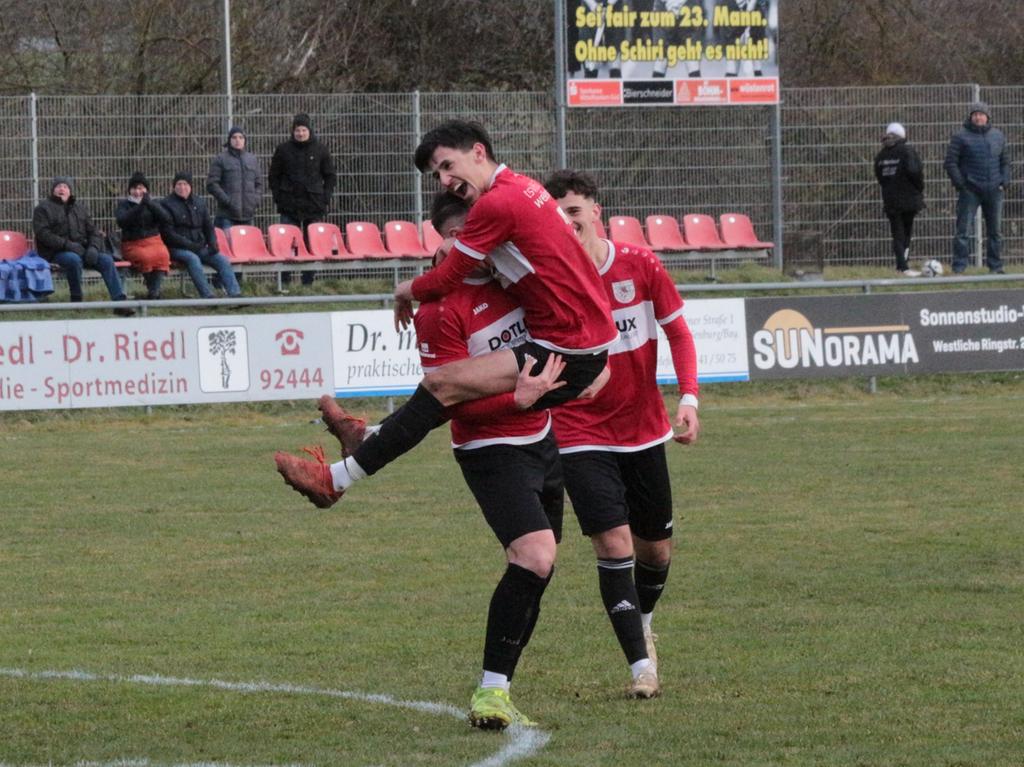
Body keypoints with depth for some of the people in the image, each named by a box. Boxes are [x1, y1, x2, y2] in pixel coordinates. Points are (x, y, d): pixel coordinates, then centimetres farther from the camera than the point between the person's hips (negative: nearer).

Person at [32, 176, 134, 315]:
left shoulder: (80, 207, 21)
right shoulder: (43, 208, 5)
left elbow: (93, 231, 18)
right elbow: (42, 233, -9)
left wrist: (93, 247, -6)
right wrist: (67, 245, -20)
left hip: (81, 250, 5)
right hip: (55, 252, -5)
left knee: (107, 260, -19)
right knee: (74, 259, -38)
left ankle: (119, 302, -26)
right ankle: (76, 301, -22)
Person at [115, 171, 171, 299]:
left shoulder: (153, 203, 15)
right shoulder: (123, 204, 9)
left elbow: (165, 218, -5)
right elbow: (122, 221, -12)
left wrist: (150, 204, -17)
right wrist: (139, 207, -19)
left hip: (153, 241, 2)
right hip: (132, 244, -2)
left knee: (163, 255, -34)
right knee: (146, 256, -36)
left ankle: (153, 293, -36)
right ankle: (154, 291, -20)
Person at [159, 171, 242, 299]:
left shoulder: (199, 203, 17)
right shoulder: (166, 204, 0)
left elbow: (208, 226, 21)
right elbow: (168, 233, -8)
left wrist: (213, 243, -1)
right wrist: (189, 245, -17)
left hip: (200, 247, 5)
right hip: (177, 249, -5)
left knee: (222, 259, -17)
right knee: (193, 259, -35)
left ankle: (234, 294, -25)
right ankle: (207, 296, -41)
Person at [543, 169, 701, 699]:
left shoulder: (640, 266, -7)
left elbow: (678, 334, 2)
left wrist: (688, 398, -11)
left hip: (644, 431, 3)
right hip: (581, 436, -3)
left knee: (656, 550, 13)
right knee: (614, 545, -16)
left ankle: (641, 625, 43)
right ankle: (641, 666, -9)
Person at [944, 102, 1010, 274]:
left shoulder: (998, 136, 11)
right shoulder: (960, 137, -1)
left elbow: (1005, 161, 18)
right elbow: (950, 162, -3)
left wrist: (1005, 181, 3)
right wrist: (960, 183, -12)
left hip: (994, 190, 4)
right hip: (970, 191, -4)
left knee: (995, 231, 9)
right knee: (964, 231, -8)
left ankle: (995, 266, 17)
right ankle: (958, 268, -8)